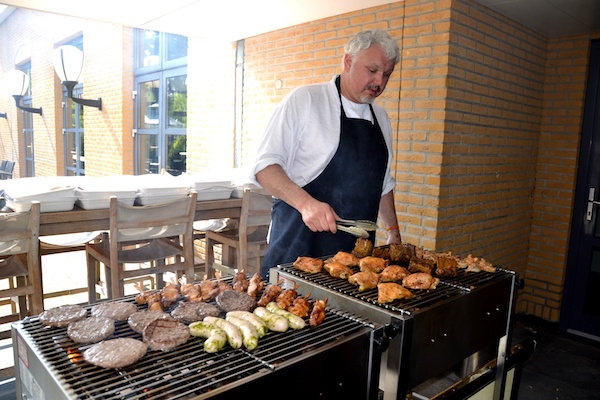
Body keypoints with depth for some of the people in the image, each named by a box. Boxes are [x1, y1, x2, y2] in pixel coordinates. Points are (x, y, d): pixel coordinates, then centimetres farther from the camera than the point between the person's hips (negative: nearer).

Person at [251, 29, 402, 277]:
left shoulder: (381, 119, 14)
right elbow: (265, 166, -12)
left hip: (356, 250, 5)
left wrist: (393, 233, 18)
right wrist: (306, 203, -25)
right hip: (298, 244, -5)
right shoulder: (305, 100, -6)